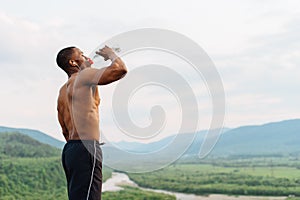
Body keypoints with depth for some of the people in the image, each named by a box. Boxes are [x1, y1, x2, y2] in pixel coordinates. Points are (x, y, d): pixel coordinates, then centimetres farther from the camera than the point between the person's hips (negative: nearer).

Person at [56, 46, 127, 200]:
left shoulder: (62, 91, 24)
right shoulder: (84, 76, -2)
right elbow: (120, 69, -13)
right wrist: (110, 54, 8)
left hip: (69, 148, 10)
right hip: (86, 148, -10)